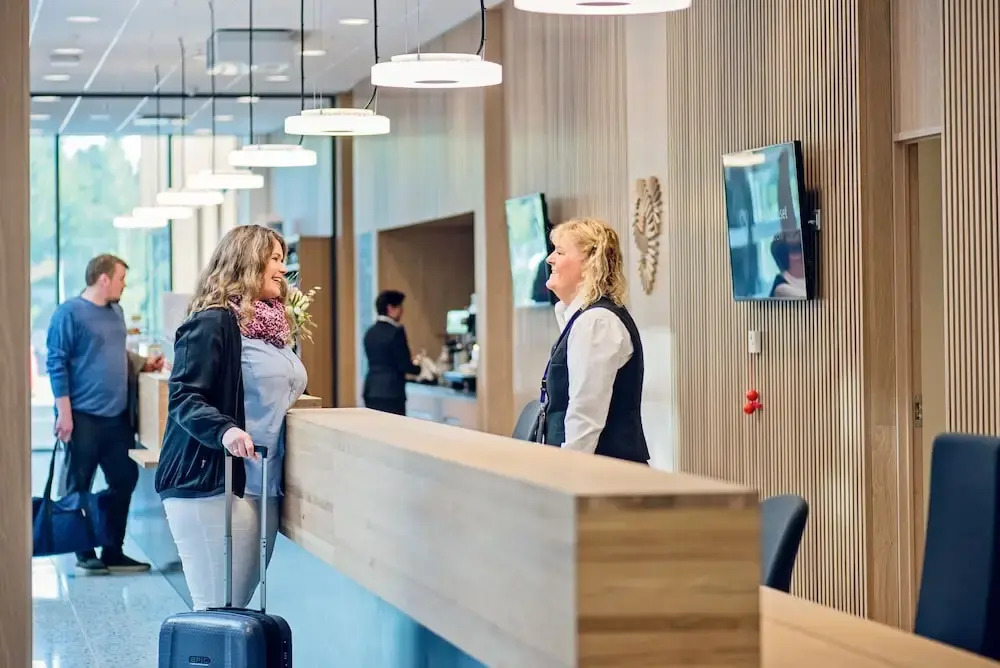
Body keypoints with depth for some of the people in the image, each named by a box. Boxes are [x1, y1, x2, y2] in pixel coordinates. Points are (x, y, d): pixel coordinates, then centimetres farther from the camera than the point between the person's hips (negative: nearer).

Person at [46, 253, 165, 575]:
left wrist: (143, 364, 9)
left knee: (124, 481, 10)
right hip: (83, 417, -8)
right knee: (79, 488, 2)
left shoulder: (116, 312, 13)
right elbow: (57, 364, -12)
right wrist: (64, 412, -16)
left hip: (117, 416, 8)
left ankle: (113, 551, 19)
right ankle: (84, 555, 10)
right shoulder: (70, 312, -10)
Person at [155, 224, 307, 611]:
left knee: (240, 606, 8)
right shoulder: (213, 323, -8)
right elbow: (184, 397, -17)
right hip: (212, 487, -8)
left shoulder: (271, 326, 17)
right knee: (217, 611, -8)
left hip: (262, 488, 8)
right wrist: (224, 430, -32)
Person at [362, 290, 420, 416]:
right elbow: (404, 366, -12)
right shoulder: (396, 331, -12)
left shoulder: (370, 332, 10)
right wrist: (420, 368, 8)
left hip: (371, 392, 8)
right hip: (390, 393, -7)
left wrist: (409, 361, 24)